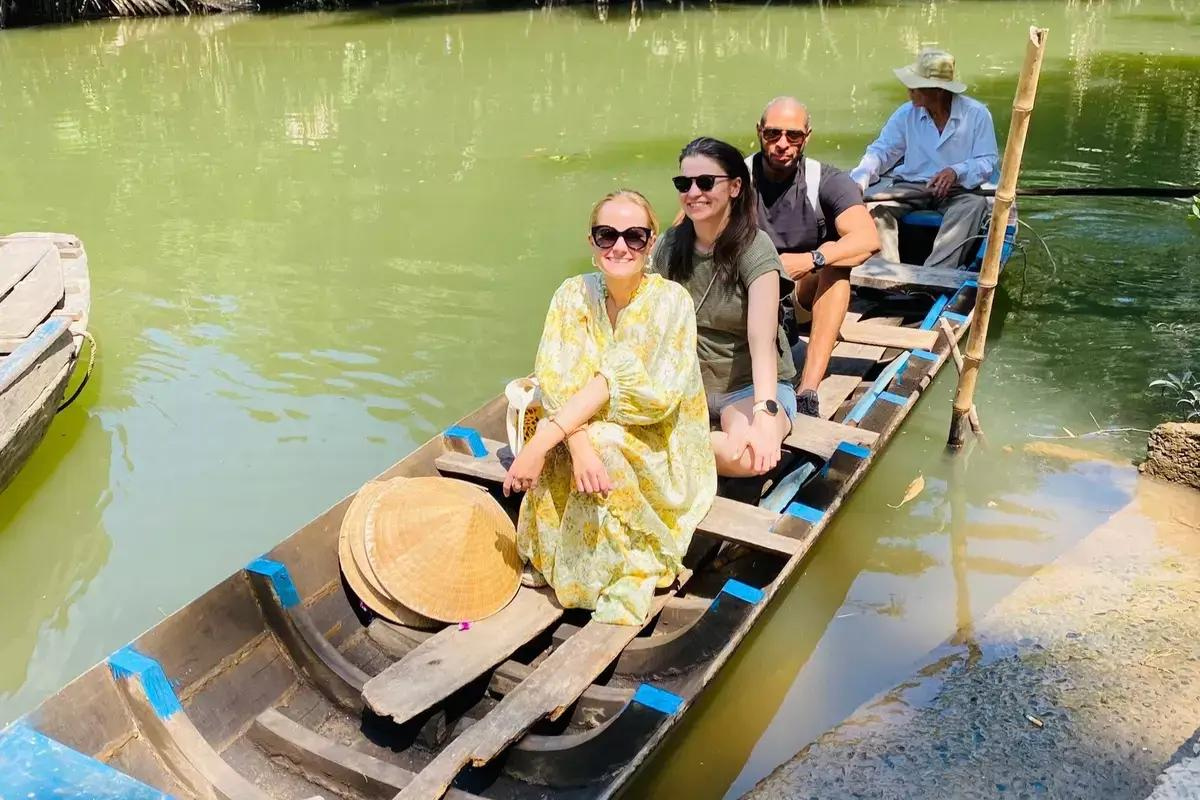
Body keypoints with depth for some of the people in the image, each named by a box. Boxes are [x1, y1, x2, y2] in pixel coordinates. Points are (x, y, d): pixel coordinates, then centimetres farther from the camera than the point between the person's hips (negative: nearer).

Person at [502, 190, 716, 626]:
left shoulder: (671, 301, -13)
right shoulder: (574, 293, -3)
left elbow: (649, 396, -23)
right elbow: (554, 378, -14)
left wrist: (544, 437, -31)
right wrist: (578, 442, -35)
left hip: (657, 452, -2)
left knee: (605, 442, -32)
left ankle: (623, 587, -15)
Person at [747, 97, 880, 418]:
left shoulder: (827, 182, -10)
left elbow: (869, 240, -25)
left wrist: (810, 260, -41)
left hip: (806, 295, 0)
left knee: (833, 256, -30)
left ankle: (807, 391, -39)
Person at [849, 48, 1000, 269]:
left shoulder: (976, 114, -3)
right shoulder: (906, 114, 4)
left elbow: (988, 161, -5)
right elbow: (881, 150, 2)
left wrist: (956, 172, -26)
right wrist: (858, 181, -18)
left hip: (957, 190, -2)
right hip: (910, 187, 2)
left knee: (974, 206, -35)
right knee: (876, 206, -26)